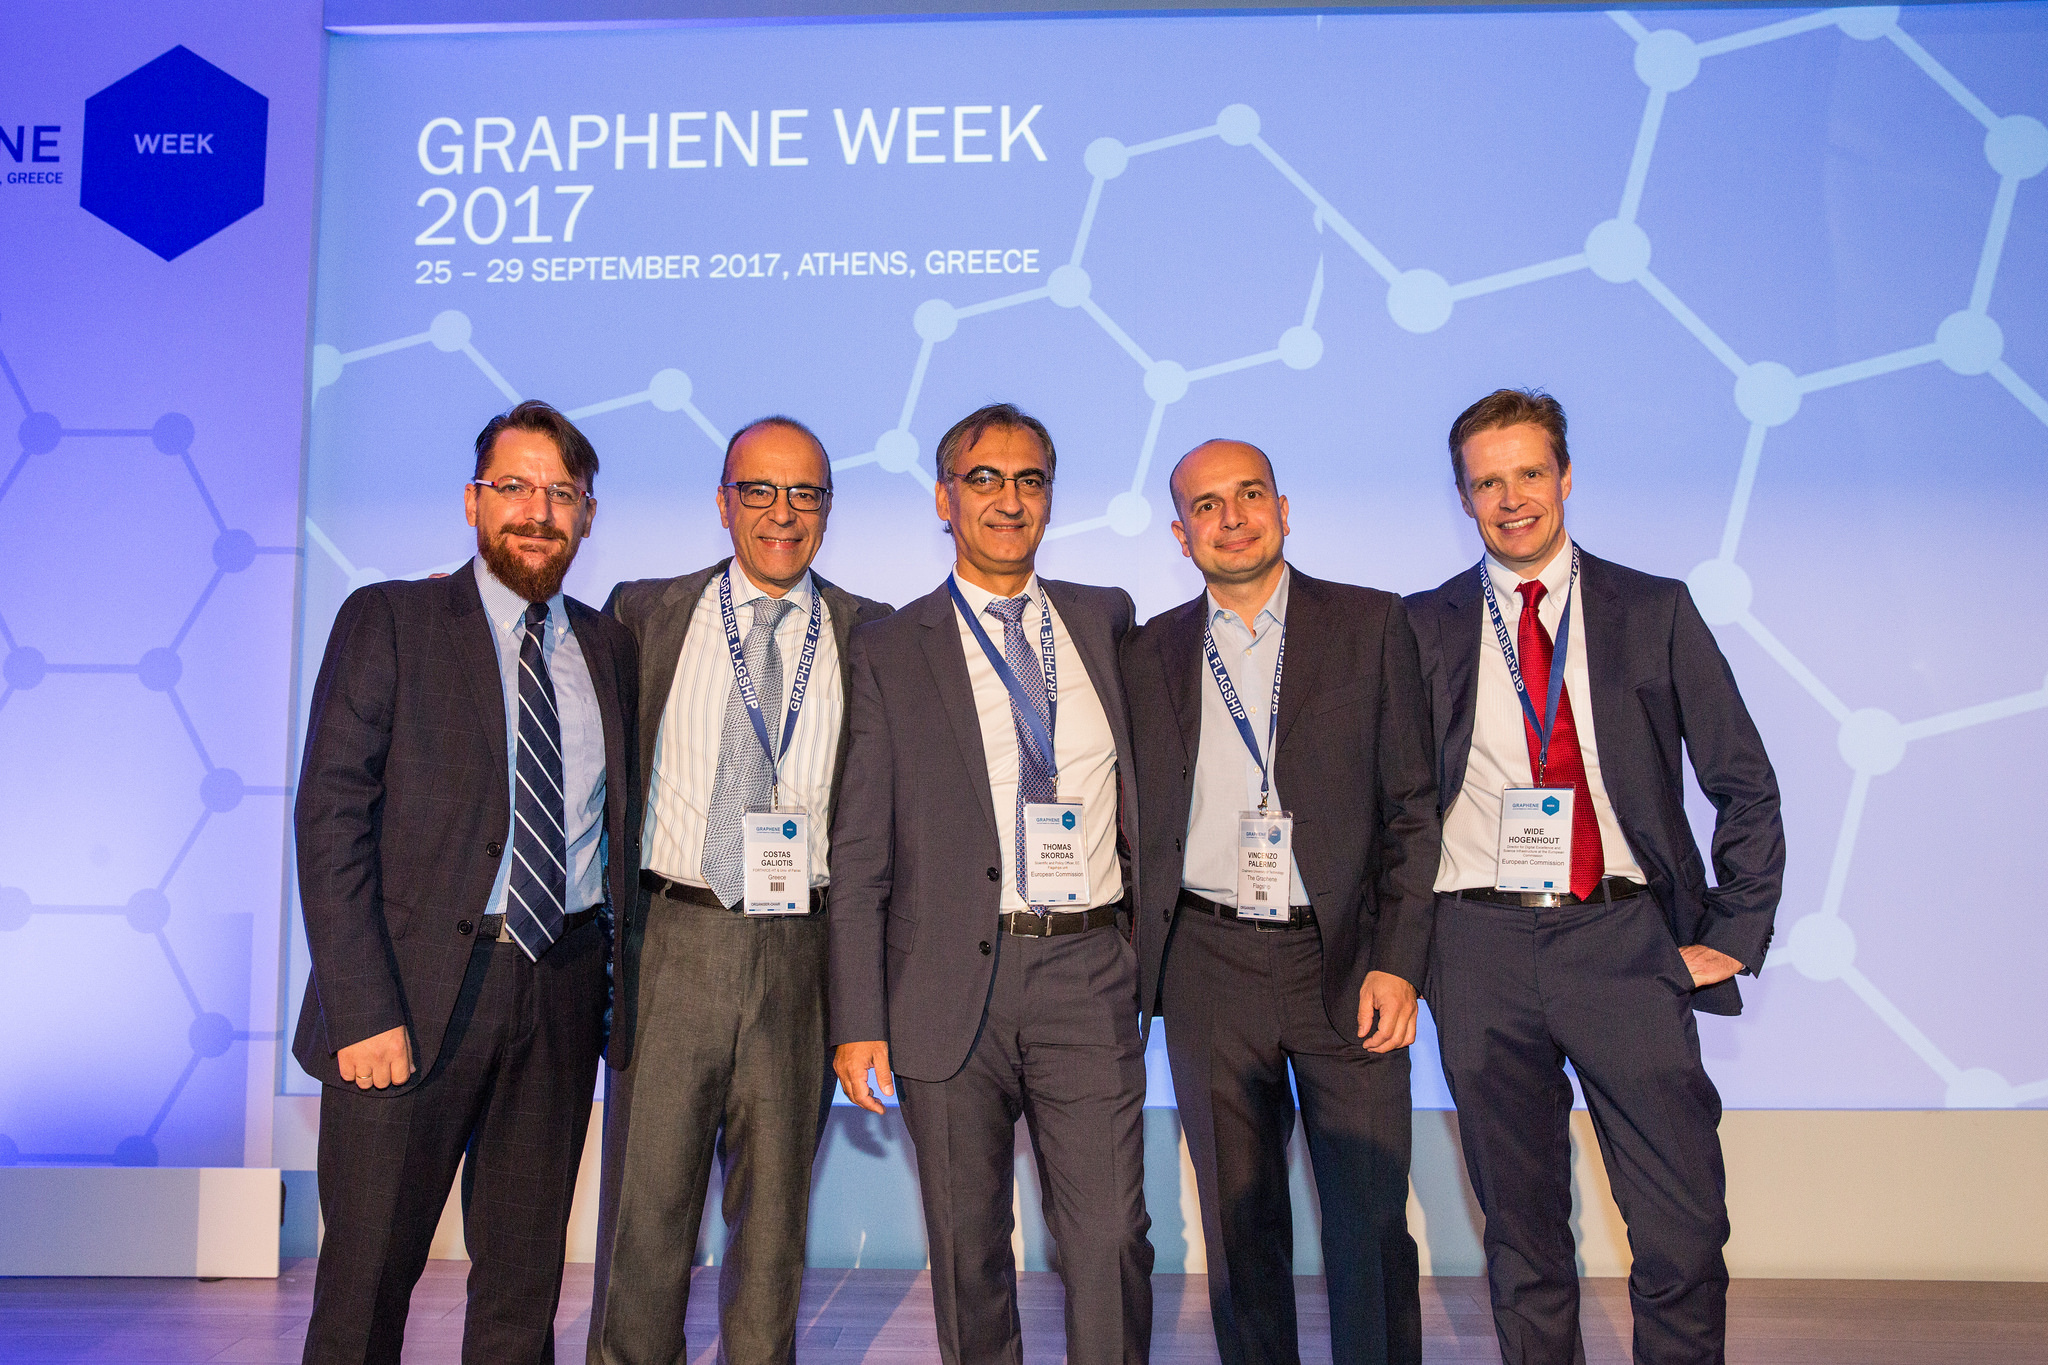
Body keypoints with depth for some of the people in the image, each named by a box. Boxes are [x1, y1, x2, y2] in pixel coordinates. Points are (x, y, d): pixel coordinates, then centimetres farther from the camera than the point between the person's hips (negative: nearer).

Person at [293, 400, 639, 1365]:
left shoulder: (610, 648, 11)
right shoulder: (389, 622, -1)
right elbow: (331, 818, -8)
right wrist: (363, 1012, -15)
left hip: (563, 995, 4)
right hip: (416, 993, -3)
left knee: (525, 1274, 12)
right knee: (368, 1274, 5)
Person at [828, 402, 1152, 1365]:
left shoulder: (1107, 620, 11)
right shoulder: (889, 651, 2)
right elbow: (858, 857, 0)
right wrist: (858, 1024, -5)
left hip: (1089, 975, 2)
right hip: (951, 987, -1)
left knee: (1110, 1236, -1)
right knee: (967, 1248, 10)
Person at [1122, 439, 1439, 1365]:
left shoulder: (1371, 625, 2)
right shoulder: (1151, 652, 8)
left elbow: (1414, 805, 1)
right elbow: (1136, 820, 10)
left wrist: (1398, 963, -7)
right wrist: (1136, 961, 3)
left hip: (1345, 961, -1)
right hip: (1207, 968, 2)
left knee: (1371, 1226, 4)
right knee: (1239, 1224, 11)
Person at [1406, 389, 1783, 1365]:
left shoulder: (1655, 612, 6)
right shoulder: (1424, 627, 7)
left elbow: (1745, 786, 8)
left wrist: (1734, 936, 1)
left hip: (1623, 942, 0)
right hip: (1480, 947, 1)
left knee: (1685, 1233, -3)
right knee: (1520, 1230, 11)